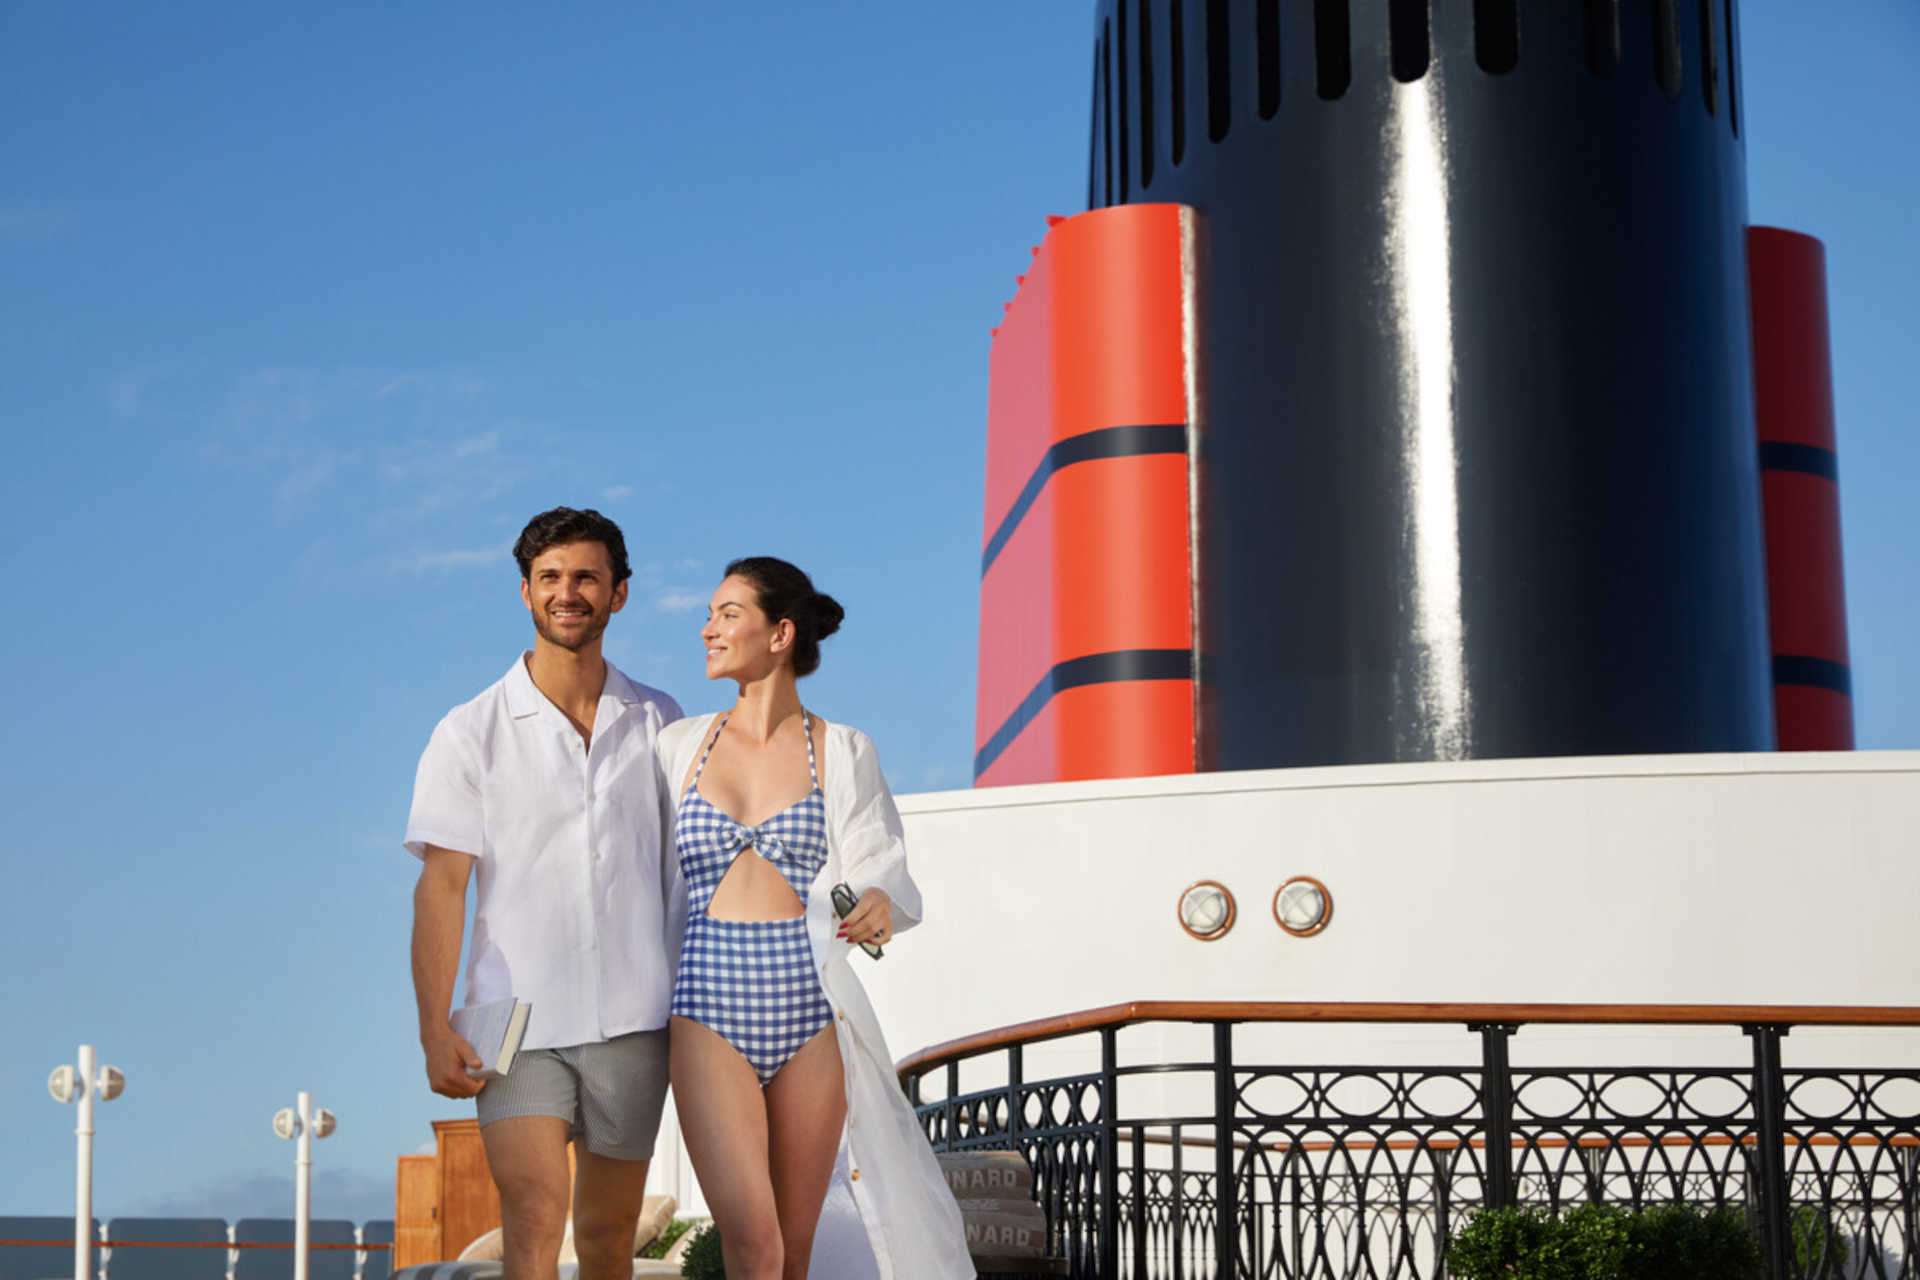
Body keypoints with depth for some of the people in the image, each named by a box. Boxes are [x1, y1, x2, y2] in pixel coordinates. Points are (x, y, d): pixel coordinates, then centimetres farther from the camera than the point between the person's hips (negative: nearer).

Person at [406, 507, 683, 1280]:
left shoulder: (659, 724, 8)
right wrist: (434, 1029, -10)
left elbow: (689, 874, 14)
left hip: (633, 1019, 2)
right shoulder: (472, 733, 2)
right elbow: (441, 885, -2)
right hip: (517, 1016, -2)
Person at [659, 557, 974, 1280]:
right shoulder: (681, 745, 11)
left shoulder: (844, 753, 6)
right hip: (709, 1006, 0)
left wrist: (881, 904, -21)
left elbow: (883, 868, 1)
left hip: (809, 1005, 0)